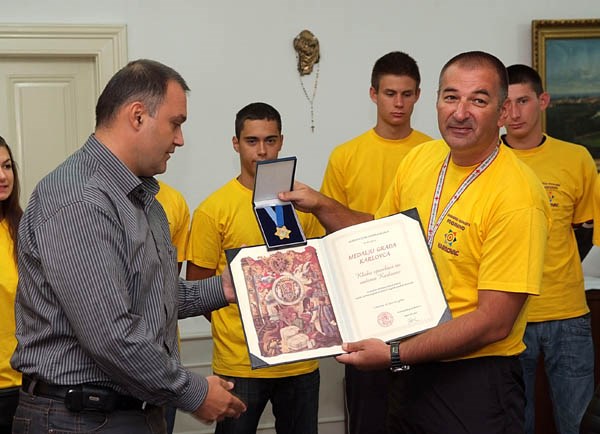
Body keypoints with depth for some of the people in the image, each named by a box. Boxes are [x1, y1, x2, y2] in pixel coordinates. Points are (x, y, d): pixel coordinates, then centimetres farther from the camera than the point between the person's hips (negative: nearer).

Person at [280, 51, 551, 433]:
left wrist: (395, 355, -22)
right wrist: (321, 205, 3)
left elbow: (494, 322, -22)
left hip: (474, 383, -7)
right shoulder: (420, 158, 0)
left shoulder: (516, 196, -21)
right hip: (411, 371, 7)